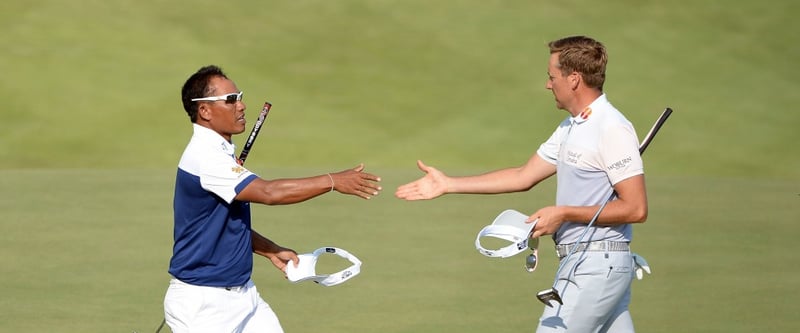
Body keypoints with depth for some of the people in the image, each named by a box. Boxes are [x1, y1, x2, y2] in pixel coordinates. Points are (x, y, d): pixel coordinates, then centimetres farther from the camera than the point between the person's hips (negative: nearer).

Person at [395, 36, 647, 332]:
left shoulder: (612, 129, -15)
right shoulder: (570, 129, 16)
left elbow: (635, 209, -19)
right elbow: (523, 177, 22)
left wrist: (564, 213, -17)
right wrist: (447, 184, 22)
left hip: (595, 267, -9)